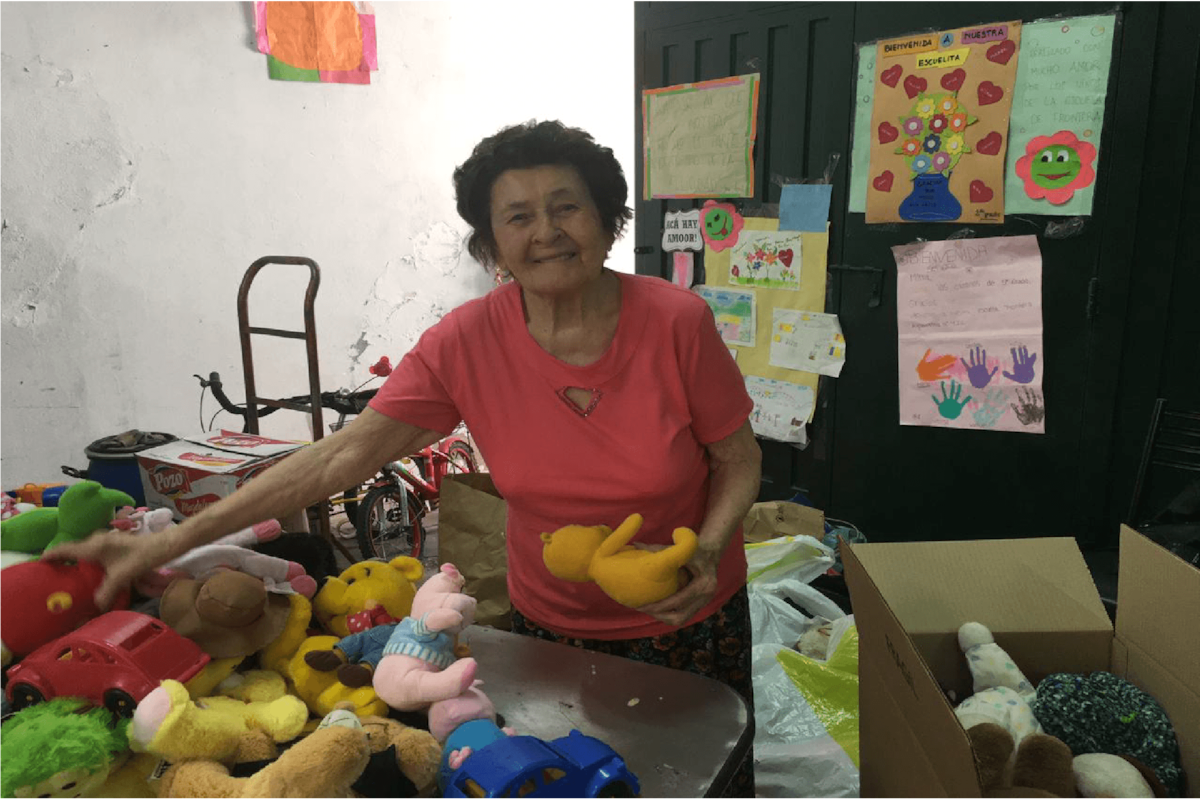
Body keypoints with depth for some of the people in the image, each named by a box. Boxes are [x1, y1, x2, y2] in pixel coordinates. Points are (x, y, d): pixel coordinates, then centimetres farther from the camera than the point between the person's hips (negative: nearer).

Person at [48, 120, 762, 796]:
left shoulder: (676, 322, -19)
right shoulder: (466, 343, -16)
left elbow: (739, 461, -7)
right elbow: (344, 455, -17)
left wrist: (707, 553, -26)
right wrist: (173, 541, -20)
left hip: (692, 625, 0)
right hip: (550, 623, 1)